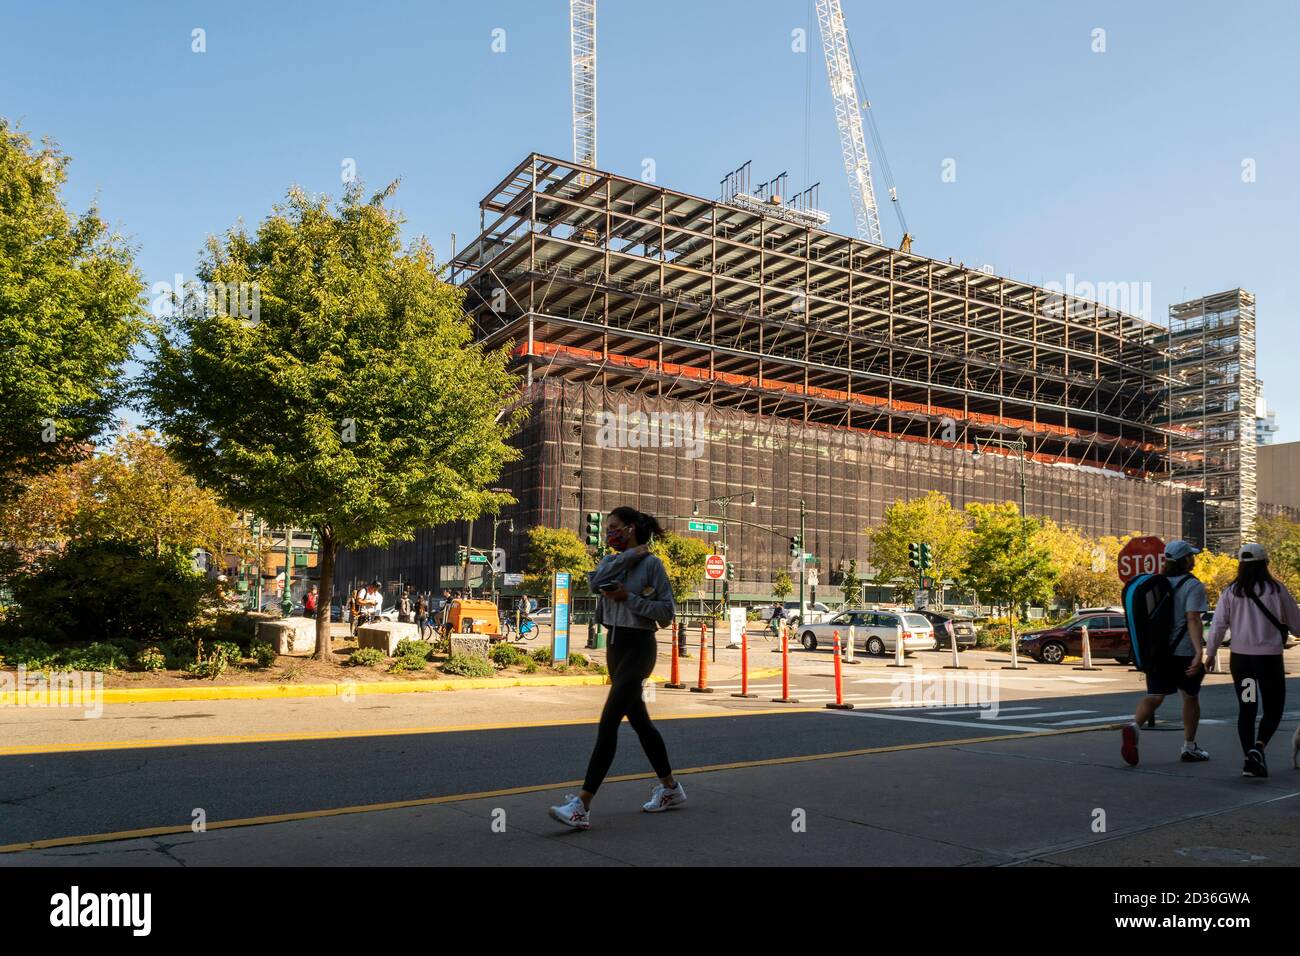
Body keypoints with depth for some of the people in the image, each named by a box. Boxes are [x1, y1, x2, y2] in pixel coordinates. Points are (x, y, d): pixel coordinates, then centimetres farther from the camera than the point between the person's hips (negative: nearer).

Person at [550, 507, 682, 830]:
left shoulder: (652, 564, -8)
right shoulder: (611, 561, 10)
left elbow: (667, 611, -12)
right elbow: (595, 582, -12)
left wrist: (629, 597, -17)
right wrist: (631, 555, -13)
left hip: (638, 648, -8)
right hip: (615, 647, 8)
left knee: (608, 723, -14)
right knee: (639, 721, 16)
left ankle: (581, 807, -16)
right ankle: (670, 788, 31)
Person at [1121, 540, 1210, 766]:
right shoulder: (1192, 585, -10)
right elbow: (1193, 620, -21)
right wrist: (1199, 653, -26)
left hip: (1158, 650, 4)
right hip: (1184, 652, -4)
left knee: (1154, 696, 0)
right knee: (1190, 697, 14)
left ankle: (1134, 727, -28)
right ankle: (1189, 747, 23)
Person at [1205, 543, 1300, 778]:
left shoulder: (1230, 592, -1)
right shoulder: (1276, 589, -6)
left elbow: (1218, 625, -3)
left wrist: (1210, 653, 6)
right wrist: (1280, 623, 22)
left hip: (1240, 657, 3)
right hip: (1269, 657, -2)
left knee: (1246, 709, 13)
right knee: (1273, 708, 9)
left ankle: (1249, 761, 13)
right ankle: (1258, 747, -15)